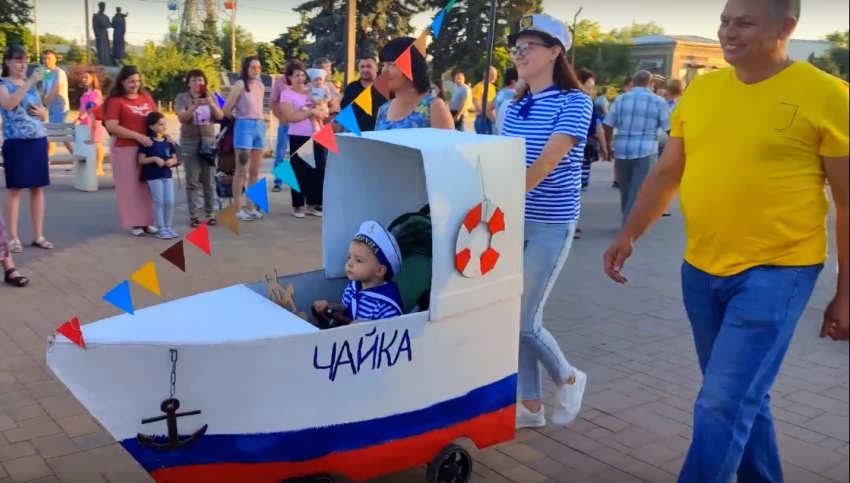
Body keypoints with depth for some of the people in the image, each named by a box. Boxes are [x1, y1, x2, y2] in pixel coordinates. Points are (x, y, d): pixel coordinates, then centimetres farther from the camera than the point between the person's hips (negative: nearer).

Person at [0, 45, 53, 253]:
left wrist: (39, 111, -2)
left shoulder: (31, 85, 14)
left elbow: (44, 114, 21)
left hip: (38, 141, 5)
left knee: (38, 189, 7)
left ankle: (38, 235, 13)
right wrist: (29, 83, -27)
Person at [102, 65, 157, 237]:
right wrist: (137, 136, -20)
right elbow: (111, 127, -15)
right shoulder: (116, 101, -6)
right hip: (125, 149, -5)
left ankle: (146, 221, 15)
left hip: (147, 147, 5)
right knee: (130, 186, 0)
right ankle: (134, 223, 6)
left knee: (147, 185, 7)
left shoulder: (147, 98, 11)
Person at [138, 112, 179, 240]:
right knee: (159, 202, -2)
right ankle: (162, 229, 5)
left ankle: (169, 227, 15)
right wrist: (154, 159, -20)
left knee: (170, 202, 3)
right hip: (153, 176, -4)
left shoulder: (169, 141, 8)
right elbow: (141, 160, -7)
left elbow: (175, 159, 14)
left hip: (167, 175, 5)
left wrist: (172, 161, -9)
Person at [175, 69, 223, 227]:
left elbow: (220, 116, -2)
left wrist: (211, 104, -21)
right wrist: (195, 106, -29)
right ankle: (193, 215, 0)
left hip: (209, 141, 3)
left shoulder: (210, 97, 8)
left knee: (209, 181, 4)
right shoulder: (182, 98, 0)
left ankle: (210, 214, 9)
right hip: (190, 143, -2)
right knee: (192, 181, -3)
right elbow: (182, 118, -13)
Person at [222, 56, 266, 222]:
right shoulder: (240, 84, -7)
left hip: (260, 126, 7)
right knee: (242, 171, -5)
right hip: (245, 127, -7)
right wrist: (239, 119, 9)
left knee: (255, 171, 11)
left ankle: (251, 207, 19)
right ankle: (238, 209, 0)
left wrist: (262, 119, 8)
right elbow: (226, 110, -6)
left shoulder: (261, 86, 13)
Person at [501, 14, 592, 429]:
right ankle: (530, 406, 23)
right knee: (511, 318, 8)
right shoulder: (515, 105, 8)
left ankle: (568, 379, 25)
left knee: (525, 322, -4)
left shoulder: (574, 102, -12)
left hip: (550, 225, -6)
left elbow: (545, 165, -21)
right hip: (512, 222, 6)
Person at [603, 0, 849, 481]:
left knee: (723, 403, -9)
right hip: (701, 269, 6)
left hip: (775, 272, -5)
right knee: (743, 397, 18)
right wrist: (629, 234, 1)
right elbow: (666, 174, 11)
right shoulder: (699, 90, 6)